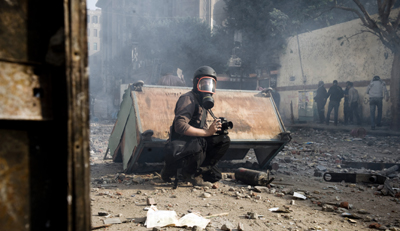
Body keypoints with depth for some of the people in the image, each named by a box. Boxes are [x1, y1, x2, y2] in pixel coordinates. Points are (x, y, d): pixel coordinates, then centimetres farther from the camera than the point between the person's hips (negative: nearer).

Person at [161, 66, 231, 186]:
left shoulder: (203, 101, 16)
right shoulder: (188, 98, -13)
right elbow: (180, 126, -27)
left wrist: (213, 129, -4)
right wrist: (207, 132, -25)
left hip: (195, 142, 9)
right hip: (179, 148, -9)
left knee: (224, 139, -1)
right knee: (198, 145, -39)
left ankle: (202, 170, -2)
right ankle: (189, 173, -8)